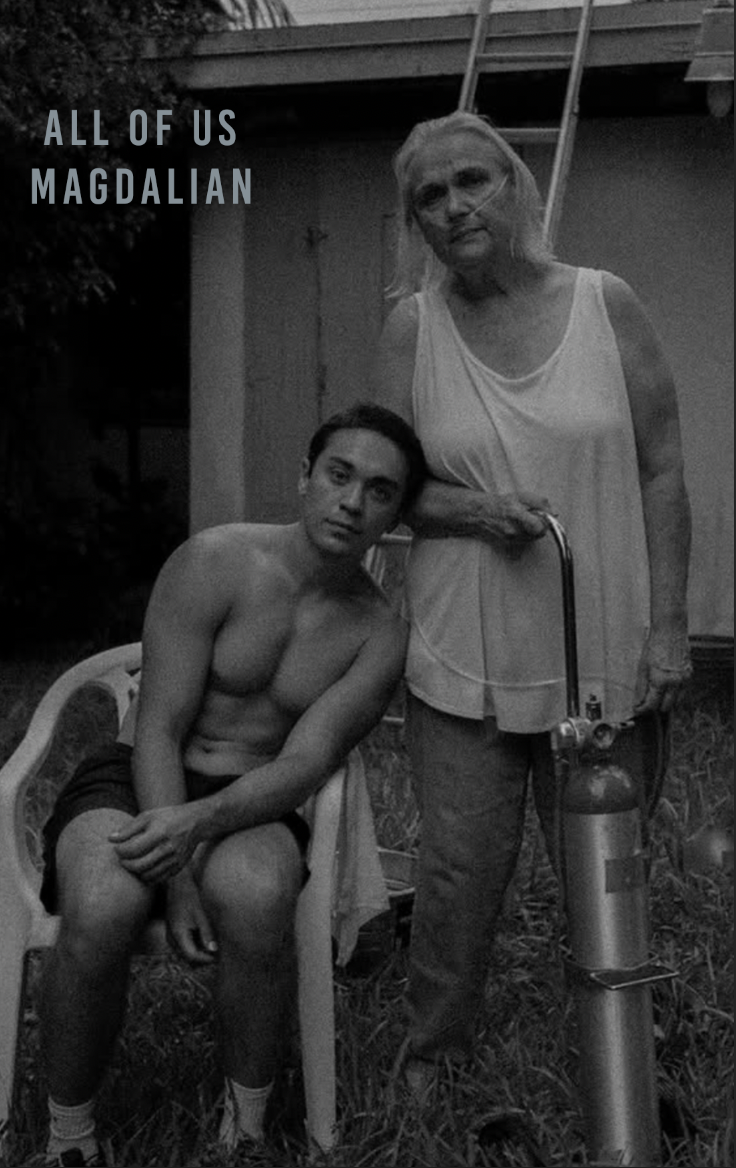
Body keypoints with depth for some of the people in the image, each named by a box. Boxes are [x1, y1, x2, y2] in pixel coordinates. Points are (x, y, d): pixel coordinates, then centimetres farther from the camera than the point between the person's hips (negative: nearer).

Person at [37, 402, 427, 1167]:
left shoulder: (380, 634, -3)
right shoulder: (213, 563, -12)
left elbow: (304, 764, -12)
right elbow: (159, 730, -14)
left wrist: (202, 822, -32)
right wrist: (179, 881, -24)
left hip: (250, 803, 2)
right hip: (133, 781, -1)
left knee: (258, 897, -36)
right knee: (101, 911, -35)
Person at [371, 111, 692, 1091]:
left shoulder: (605, 305, -1)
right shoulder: (414, 327, 1)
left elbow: (662, 474, 1)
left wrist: (668, 626, -4)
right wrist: (472, 510, -14)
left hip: (607, 656, 0)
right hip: (465, 660, 0)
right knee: (461, 870, 6)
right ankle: (433, 1054, 28)